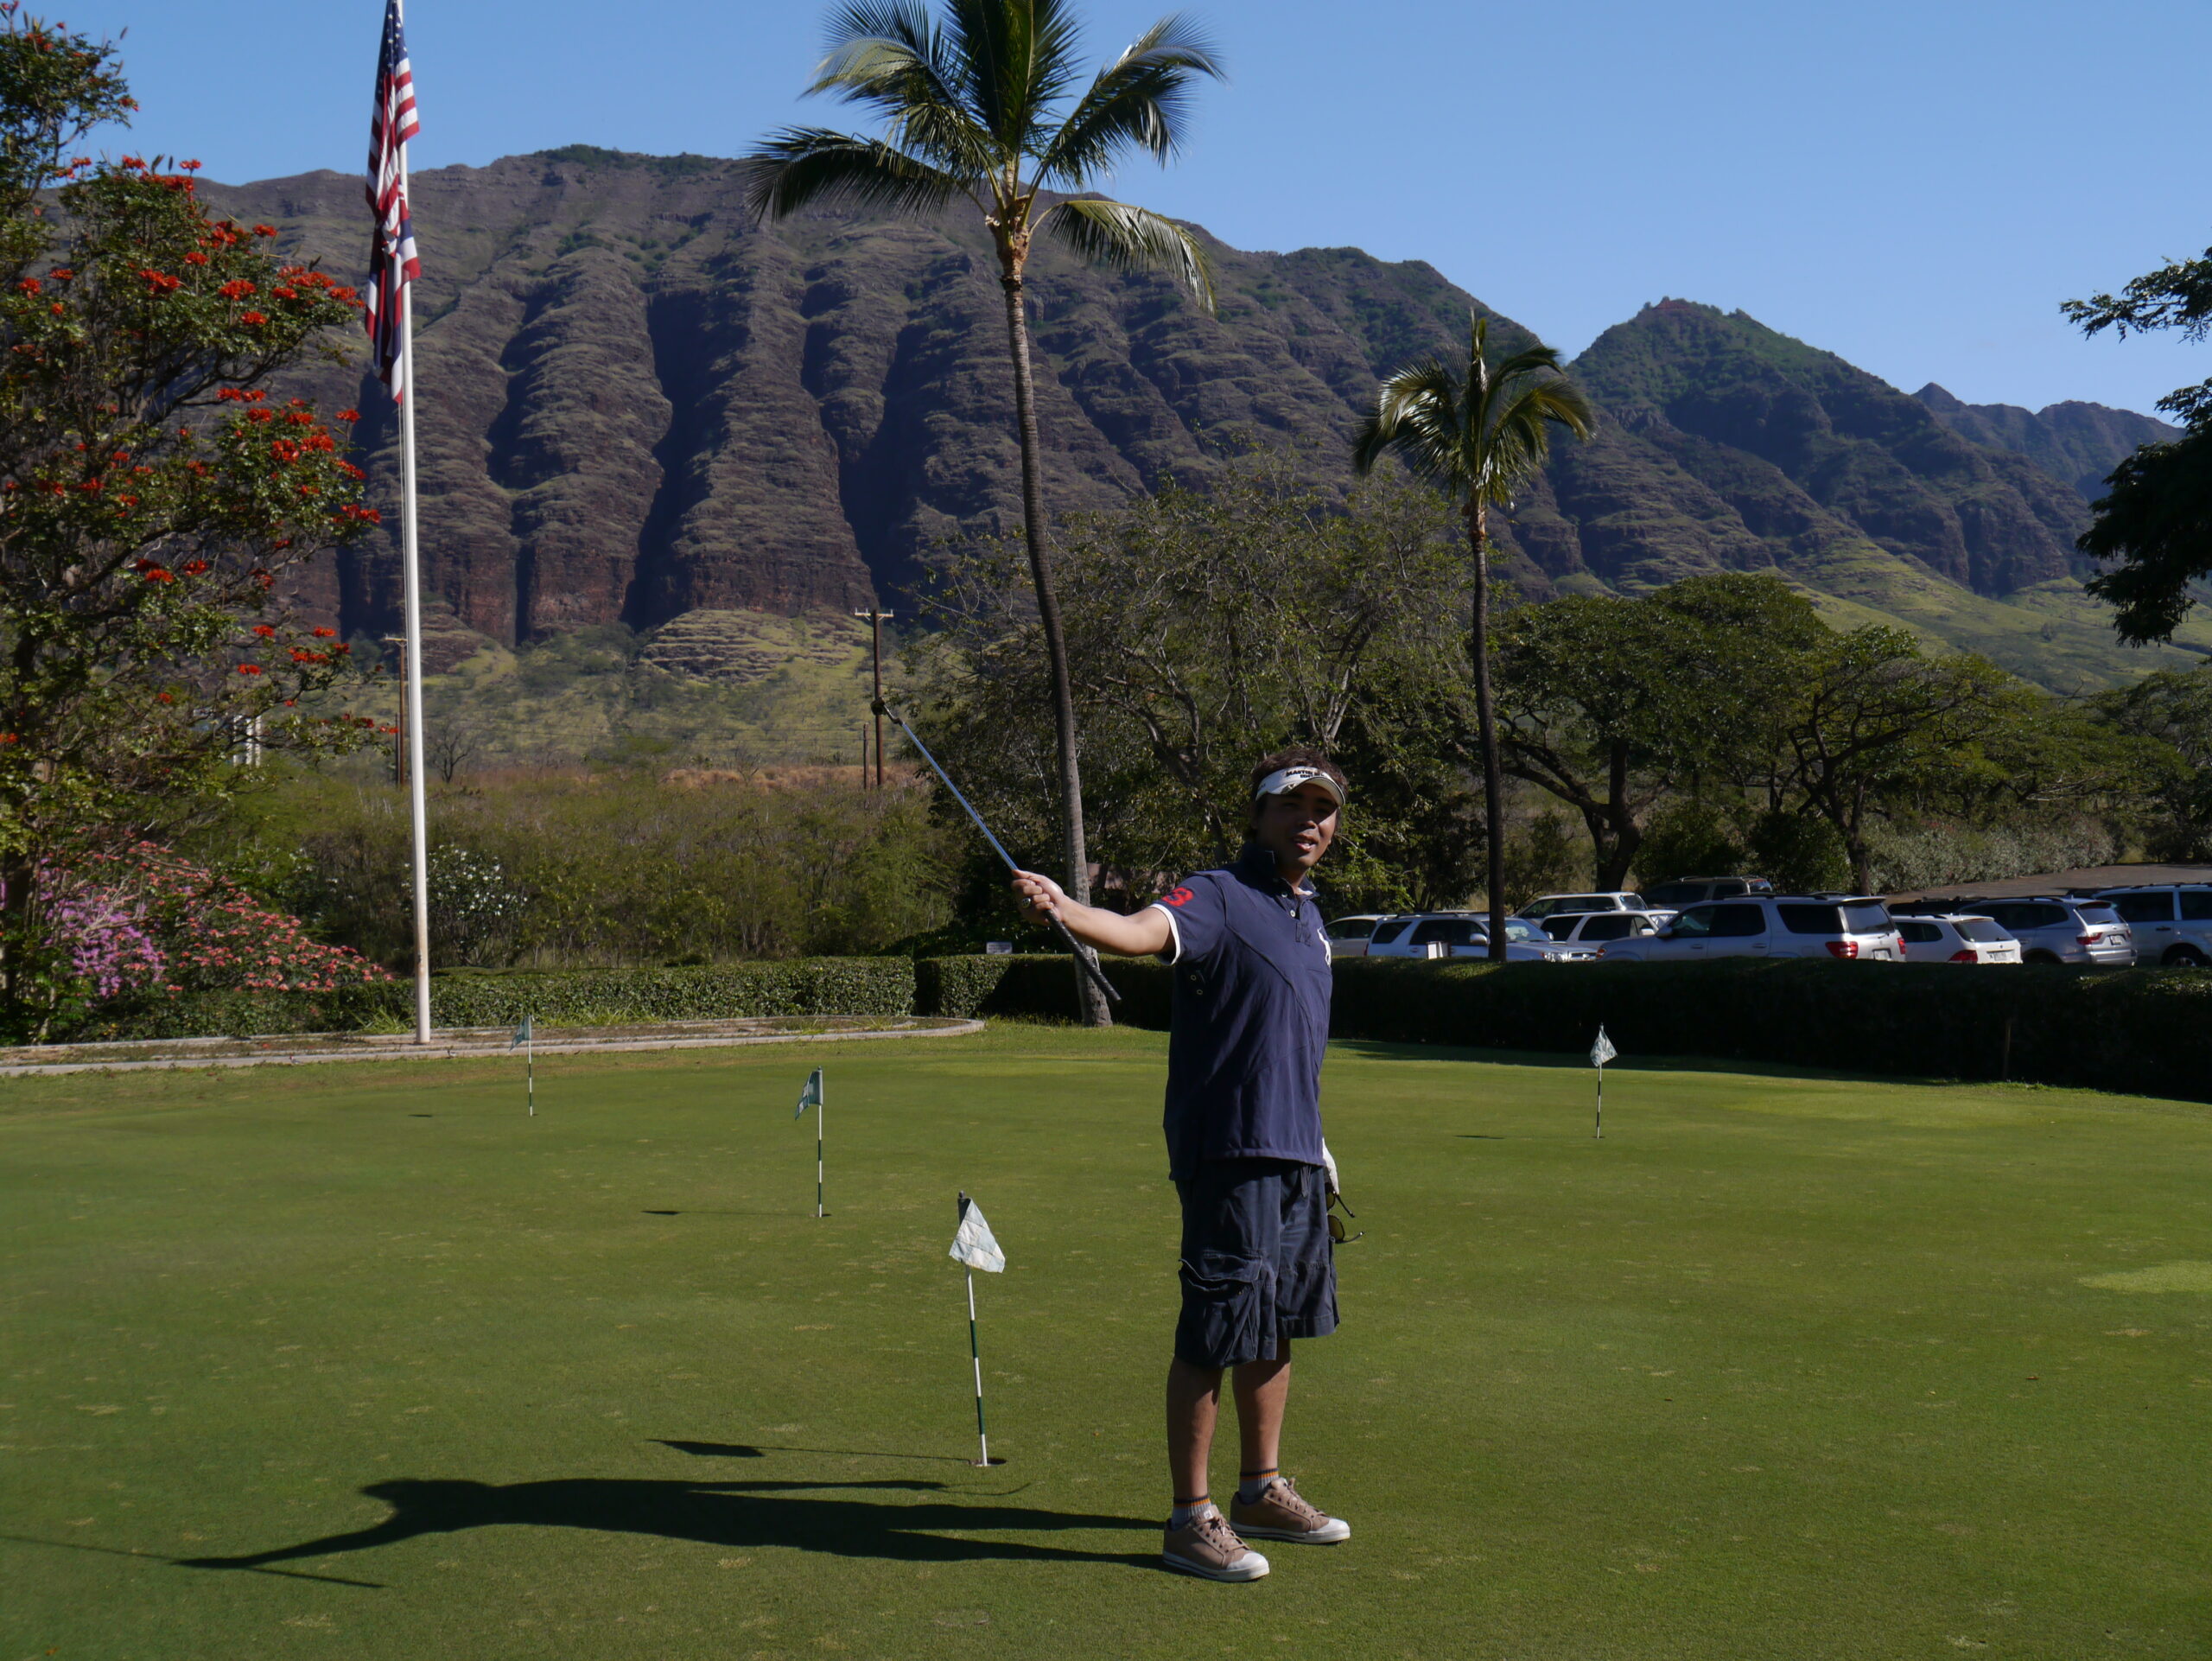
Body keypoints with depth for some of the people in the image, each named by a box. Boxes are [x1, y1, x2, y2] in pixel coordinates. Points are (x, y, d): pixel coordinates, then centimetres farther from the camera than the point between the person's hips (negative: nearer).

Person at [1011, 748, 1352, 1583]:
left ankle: (1262, 1490, 30)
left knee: (1279, 1326, 16)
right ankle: (1191, 1518, 3)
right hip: (1231, 1151, -9)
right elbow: (1144, 931, -30)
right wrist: (1062, 909, -49)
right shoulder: (1219, 897, -9)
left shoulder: (1308, 914, 17)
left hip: (1295, 1155, 9)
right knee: (1215, 1336, -6)